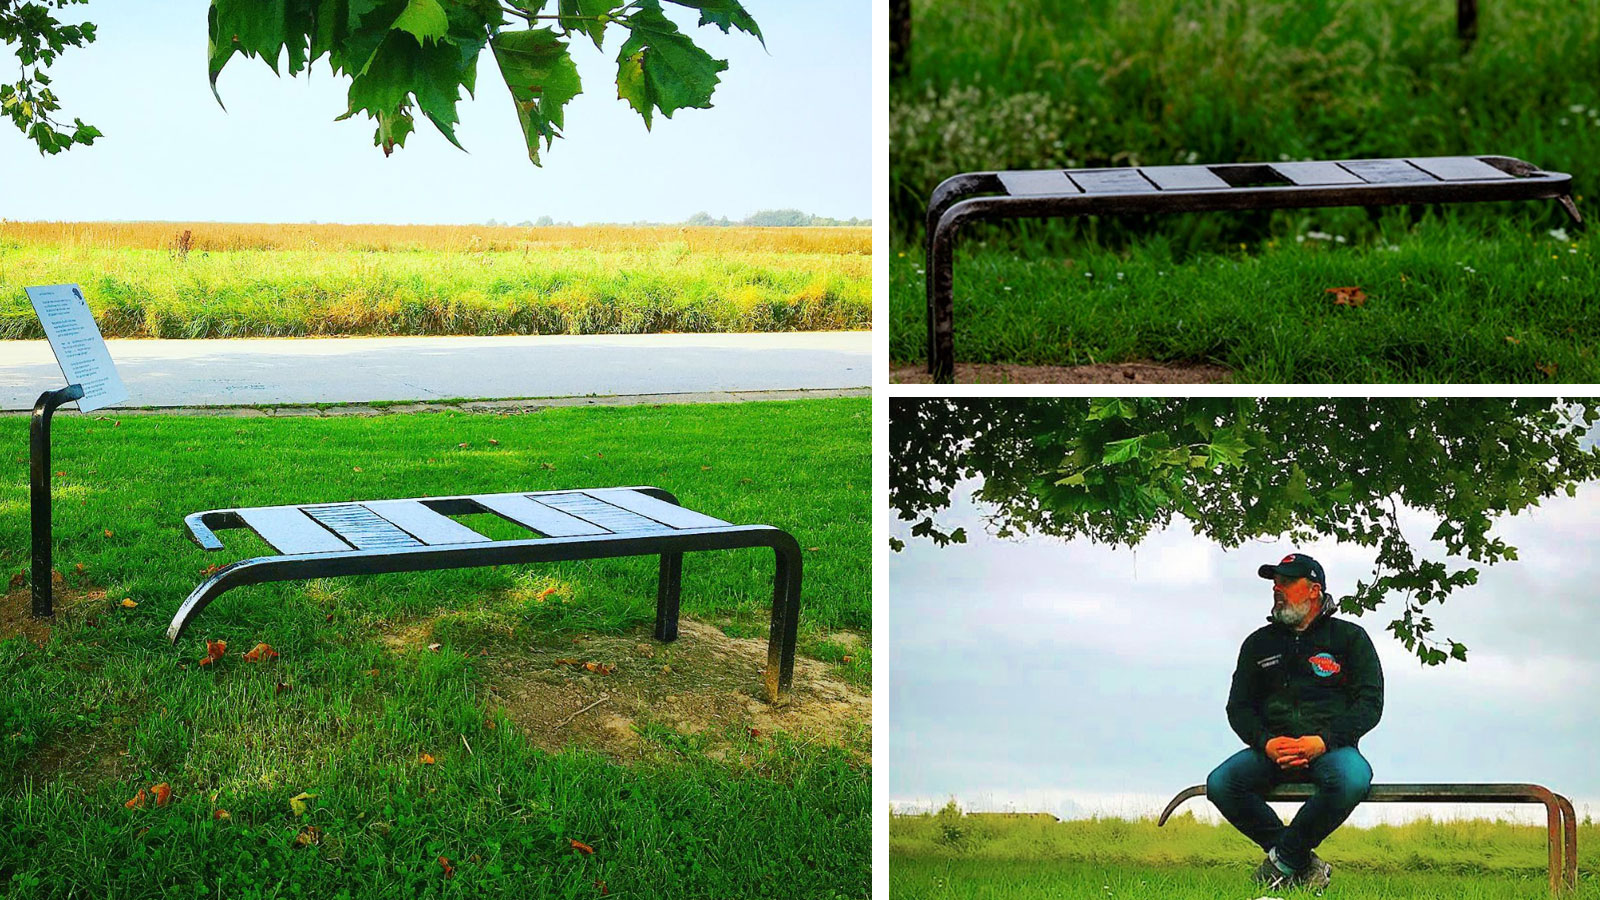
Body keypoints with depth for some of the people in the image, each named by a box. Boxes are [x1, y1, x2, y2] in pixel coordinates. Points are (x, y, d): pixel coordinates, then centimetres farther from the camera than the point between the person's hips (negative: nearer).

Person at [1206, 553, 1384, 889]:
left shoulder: (1350, 637, 8)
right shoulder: (1258, 643, 16)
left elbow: (1370, 702, 0)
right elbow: (1238, 707, 14)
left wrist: (1324, 741, -16)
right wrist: (1266, 743, -9)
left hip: (1331, 747, -3)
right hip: (1272, 750, 3)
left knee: (1353, 780, -38)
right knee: (1220, 784, -26)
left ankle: (1283, 860, -19)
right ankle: (1303, 865, -14)